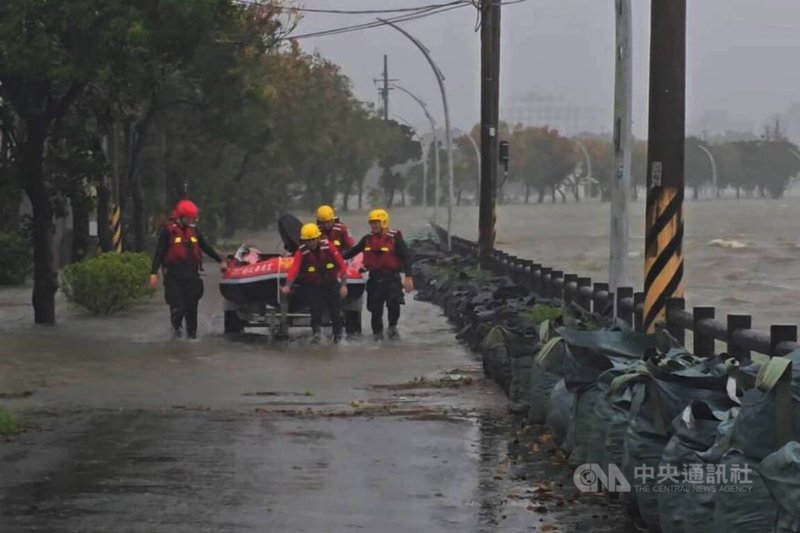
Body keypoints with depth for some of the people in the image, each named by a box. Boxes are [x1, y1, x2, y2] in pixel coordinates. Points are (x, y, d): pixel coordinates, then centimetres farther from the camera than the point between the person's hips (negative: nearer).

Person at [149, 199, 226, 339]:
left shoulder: (193, 231, 12)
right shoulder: (169, 231, -5)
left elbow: (206, 248, 25)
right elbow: (159, 253, -7)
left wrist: (220, 261, 30)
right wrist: (154, 273, -14)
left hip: (191, 275, 5)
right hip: (174, 276, -5)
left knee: (192, 307, 5)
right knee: (178, 308, -10)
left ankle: (192, 333, 14)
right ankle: (176, 326, 17)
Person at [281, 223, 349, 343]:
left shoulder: (328, 246, -12)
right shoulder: (301, 252, -14)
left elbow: (341, 264, -8)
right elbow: (294, 269, -27)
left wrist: (343, 285, -11)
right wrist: (288, 286, -42)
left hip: (331, 284, 1)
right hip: (313, 286, -1)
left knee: (336, 311, 5)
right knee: (316, 310, -16)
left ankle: (338, 337, 24)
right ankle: (316, 332, 3)